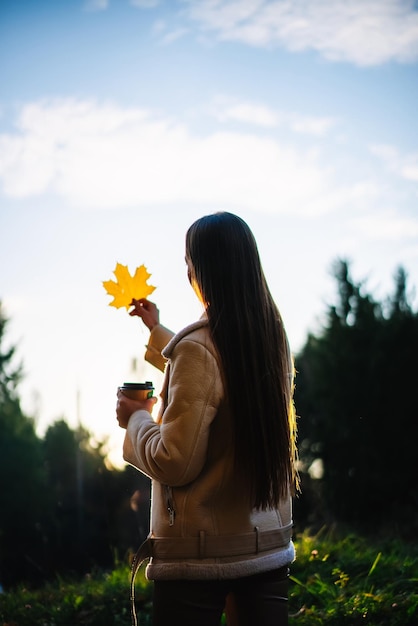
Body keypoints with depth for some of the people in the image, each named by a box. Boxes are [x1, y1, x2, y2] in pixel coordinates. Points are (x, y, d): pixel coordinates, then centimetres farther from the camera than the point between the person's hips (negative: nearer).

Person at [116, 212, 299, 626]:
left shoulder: (198, 347, -19)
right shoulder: (272, 337, 3)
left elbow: (175, 463, -19)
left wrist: (135, 420, -1)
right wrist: (157, 331, 34)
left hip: (199, 556, -7)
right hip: (269, 545, 7)